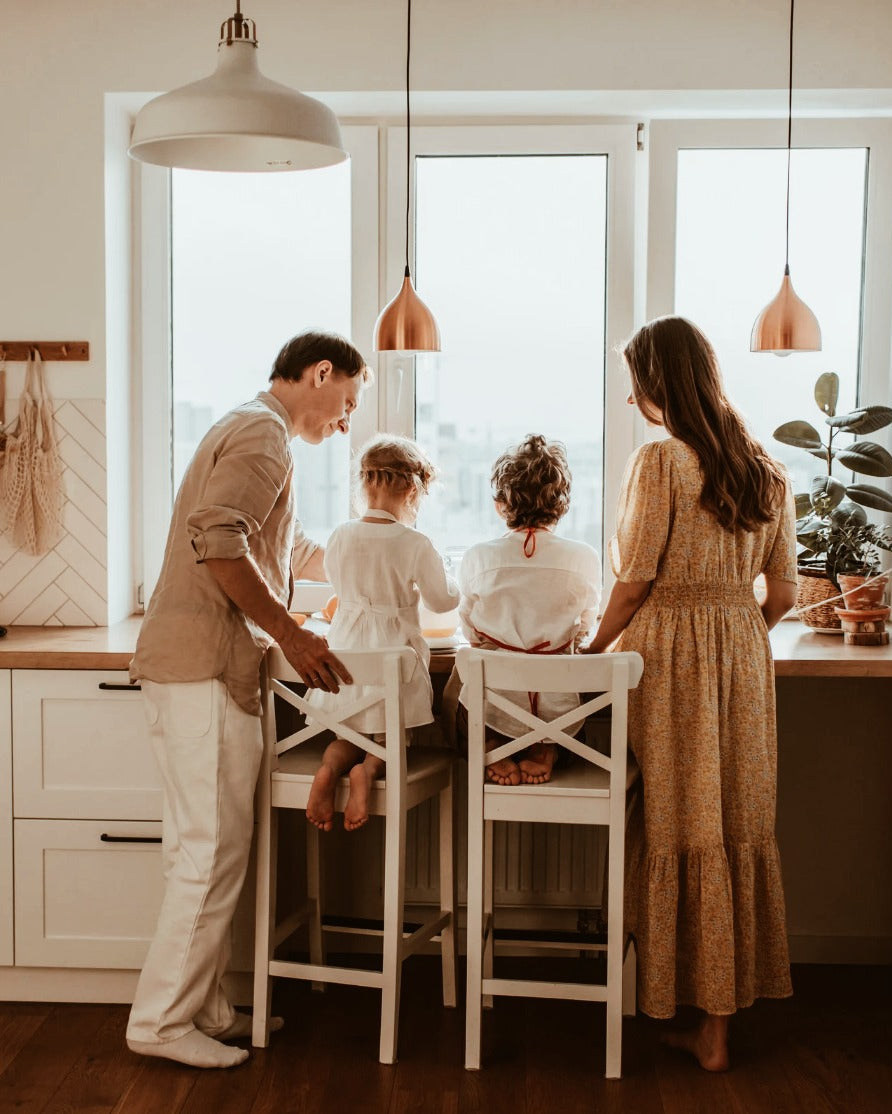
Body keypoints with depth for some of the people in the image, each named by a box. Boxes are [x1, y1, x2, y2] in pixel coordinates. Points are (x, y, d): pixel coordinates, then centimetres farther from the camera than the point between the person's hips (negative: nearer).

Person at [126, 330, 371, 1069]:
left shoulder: (253, 433, 24)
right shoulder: (263, 434, -9)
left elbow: (287, 551, 36)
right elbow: (217, 538, -24)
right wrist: (291, 635, -20)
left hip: (207, 668, 11)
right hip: (205, 666, -11)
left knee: (212, 847, 12)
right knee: (214, 847, -6)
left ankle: (203, 1007, 20)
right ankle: (162, 1020, 3)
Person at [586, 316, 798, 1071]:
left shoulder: (661, 459, -12)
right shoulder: (766, 469, 7)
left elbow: (635, 581, -13)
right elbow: (783, 593, 8)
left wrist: (596, 648, 1)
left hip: (667, 657, -5)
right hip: (743, 661, 6)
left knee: (673, 832, 5)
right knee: (737, 832, 10)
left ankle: (665, 1000, 17)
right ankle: (719, 1021, 18)